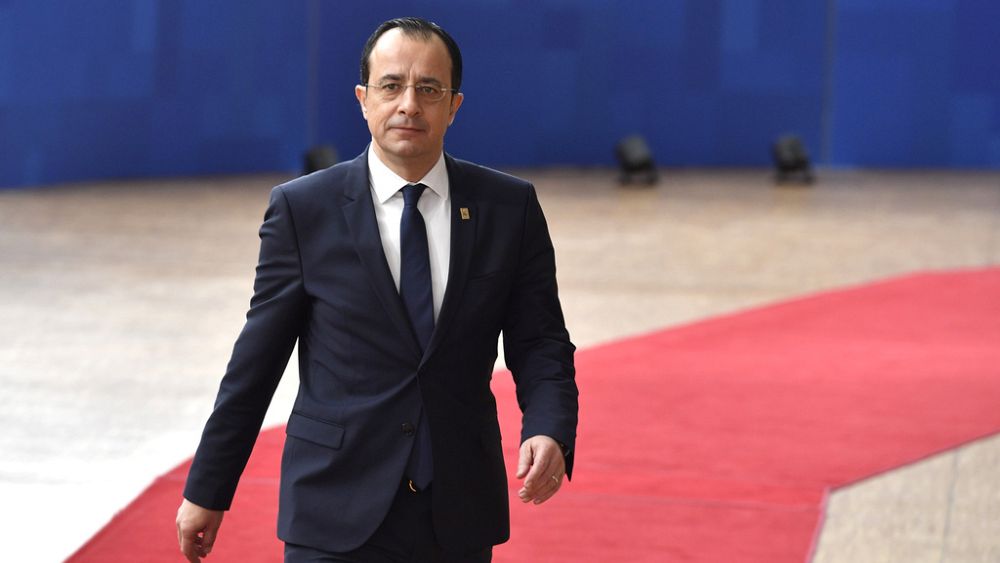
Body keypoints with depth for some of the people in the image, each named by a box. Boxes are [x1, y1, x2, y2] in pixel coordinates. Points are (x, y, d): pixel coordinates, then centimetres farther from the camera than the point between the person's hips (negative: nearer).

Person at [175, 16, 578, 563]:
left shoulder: (509, 208, 2)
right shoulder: (302, 209, -3)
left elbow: (540, 345, 4)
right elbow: (256, 360, 0)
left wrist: (550, 432, -16)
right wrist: (206, 491, 2)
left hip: (460, 517, 2)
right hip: (337, 515, -2)